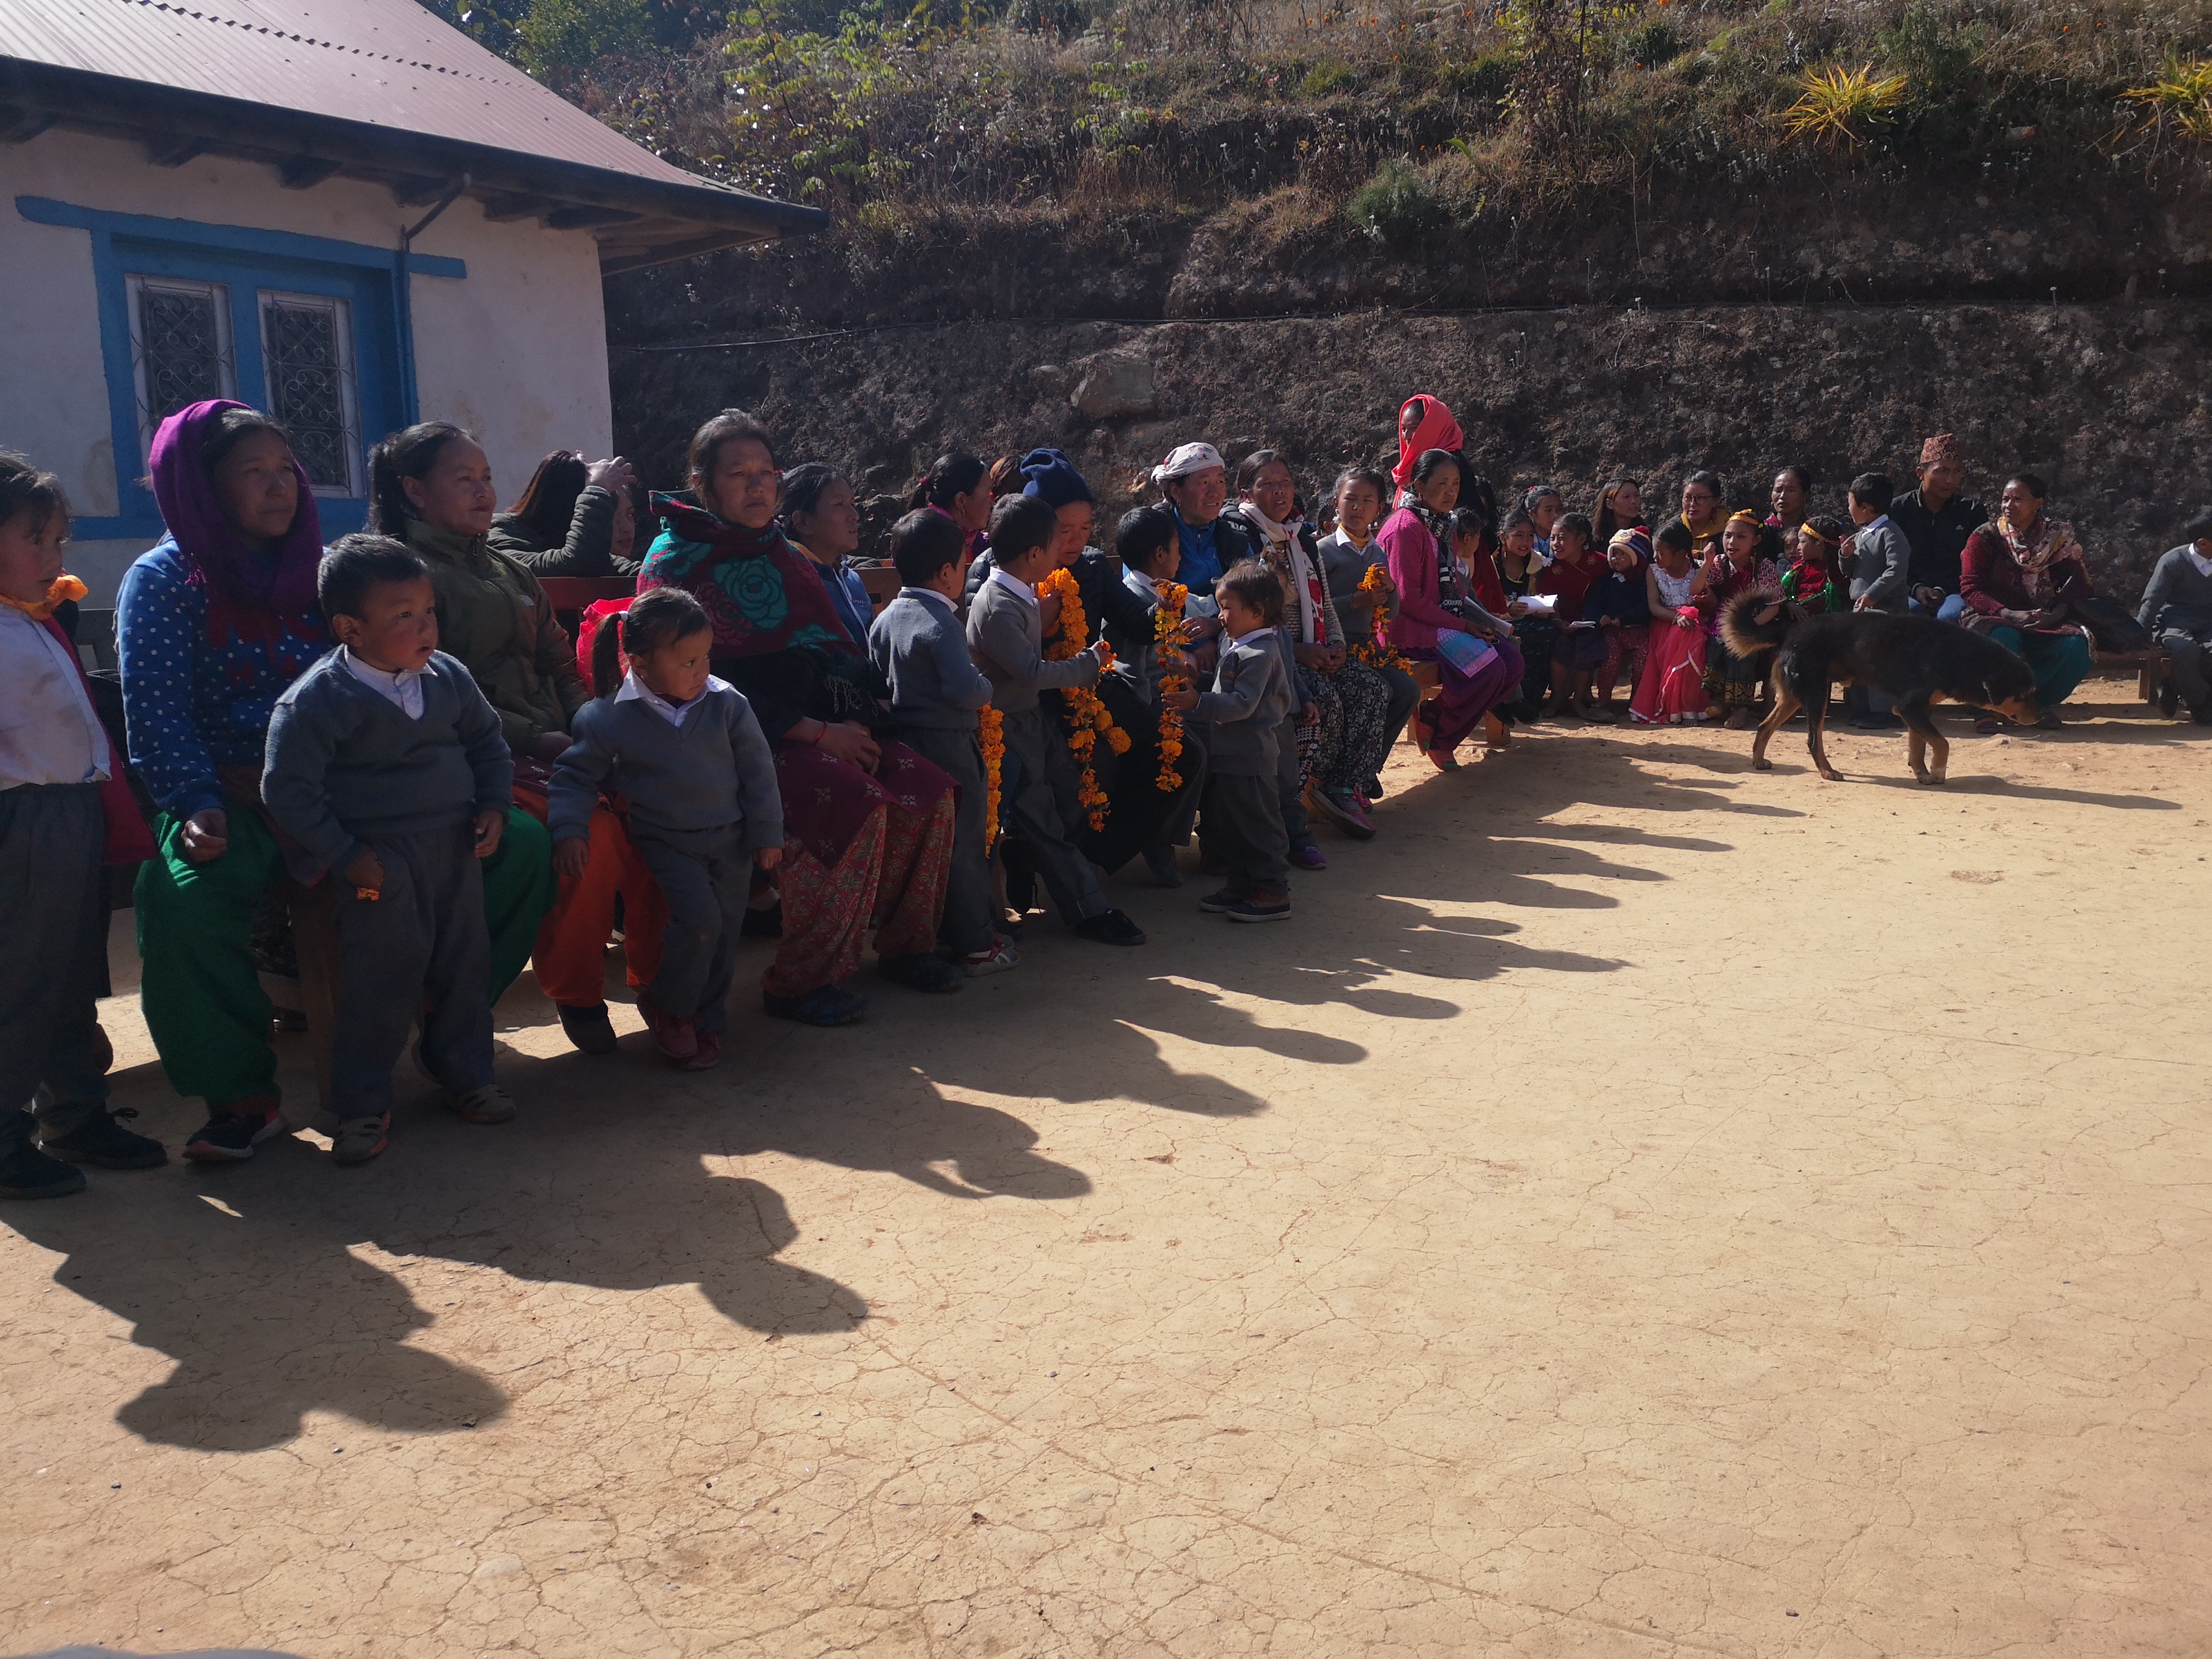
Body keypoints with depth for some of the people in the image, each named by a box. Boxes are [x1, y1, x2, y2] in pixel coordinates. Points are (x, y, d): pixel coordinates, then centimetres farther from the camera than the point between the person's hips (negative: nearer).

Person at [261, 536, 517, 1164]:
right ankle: (362, 1106, 12)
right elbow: (288, 787, -13)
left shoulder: (448, 678, 3)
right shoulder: (317, 699, -15)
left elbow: (487, 742, 19)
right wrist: (344, 855, -15)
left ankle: (464, 1075, 32)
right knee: (381, 978, -3)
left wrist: (493, 807, 7)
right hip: (379, 861, -6)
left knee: (467, 963, 13)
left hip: (455, 848, 6)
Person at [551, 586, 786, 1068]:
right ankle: (666, 1007, 2)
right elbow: (576, 775, -1)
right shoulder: (608, 718, -13)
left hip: (731, 837, 3)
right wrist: (569, 829, -16)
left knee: (725, 928, 4)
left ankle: (706, 1022, 24)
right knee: (699, 916, -21)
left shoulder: (727, 704, -7)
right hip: (666, 842, -3)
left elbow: (757, 770, 2)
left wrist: (767, 834, 3)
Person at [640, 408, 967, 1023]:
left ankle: (905, 944, 5)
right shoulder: (675, 563, -3)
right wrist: (818, 734, -18)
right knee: (856, 803, -30)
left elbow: (839, 652, 22)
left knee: (927, 789, -13)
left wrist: (853, 721, -2)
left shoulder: (787, 557, 20)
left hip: (825, 729, 7)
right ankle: (800, 982, -19)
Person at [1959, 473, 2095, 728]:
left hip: (2044, 625, 3)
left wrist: (2054, 615, -19)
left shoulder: (2058, 537, 8)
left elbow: (2078, 583, 2)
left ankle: (2042, 703, -5)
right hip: (1994, 619, -3)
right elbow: (1971, 589, -6)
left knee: (2078, 645, -28)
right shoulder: (1985, 538, 2)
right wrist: (2008, 614, -22)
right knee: (2003, 638, -39)